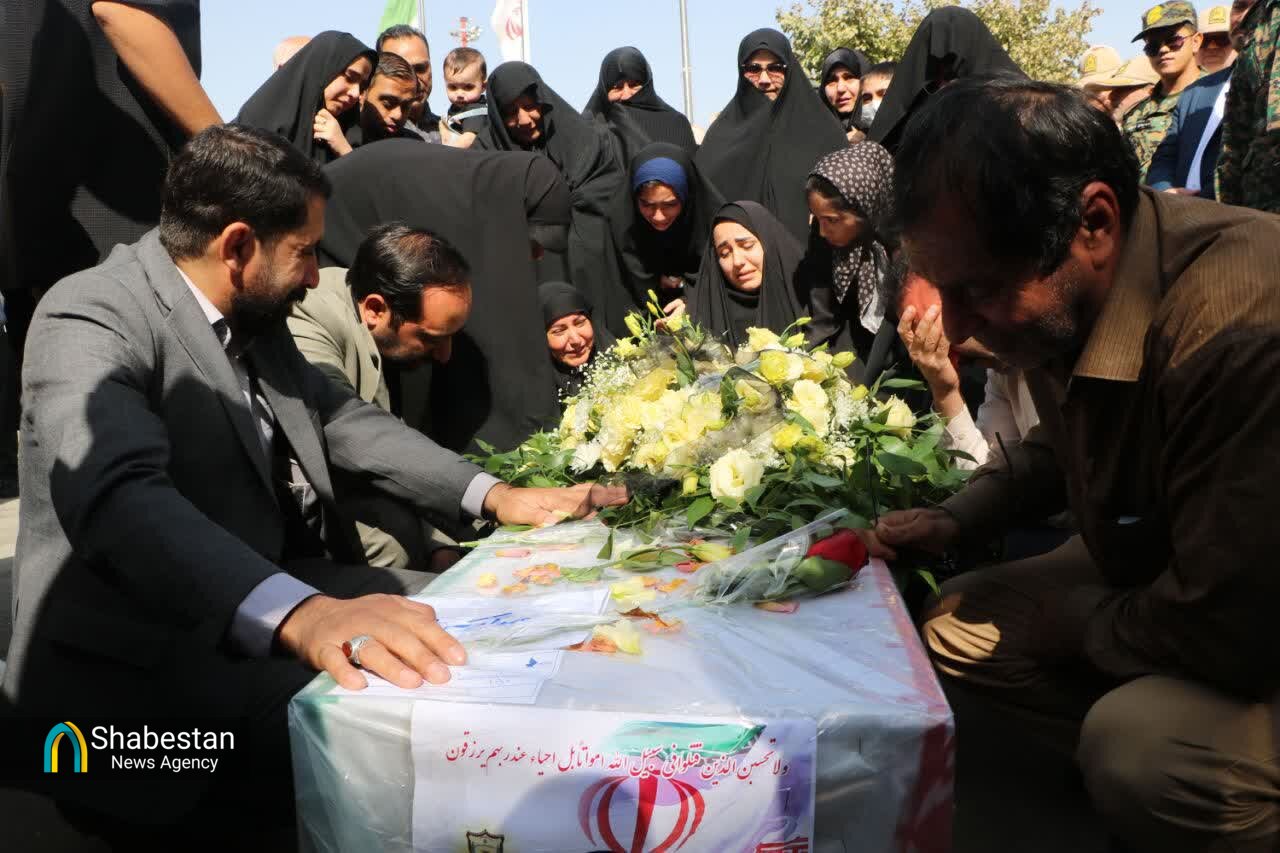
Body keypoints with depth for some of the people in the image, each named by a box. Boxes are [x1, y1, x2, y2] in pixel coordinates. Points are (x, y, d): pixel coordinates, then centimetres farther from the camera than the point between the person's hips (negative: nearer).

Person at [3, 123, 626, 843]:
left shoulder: (252, 315, 7)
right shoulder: (94, 318, -19)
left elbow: (340, 417, 14)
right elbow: (119, 499, -35)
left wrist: (492, 494, 2)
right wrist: (299, 615, -52)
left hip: (274, 593, 9)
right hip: (142, 660, -8)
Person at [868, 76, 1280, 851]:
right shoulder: (1062, 292, -9)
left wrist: (1075, 620, -13)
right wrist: (956, 519, 0)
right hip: (1154, 579, 8)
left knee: (1141, 751, -32)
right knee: (957, 626, 5)